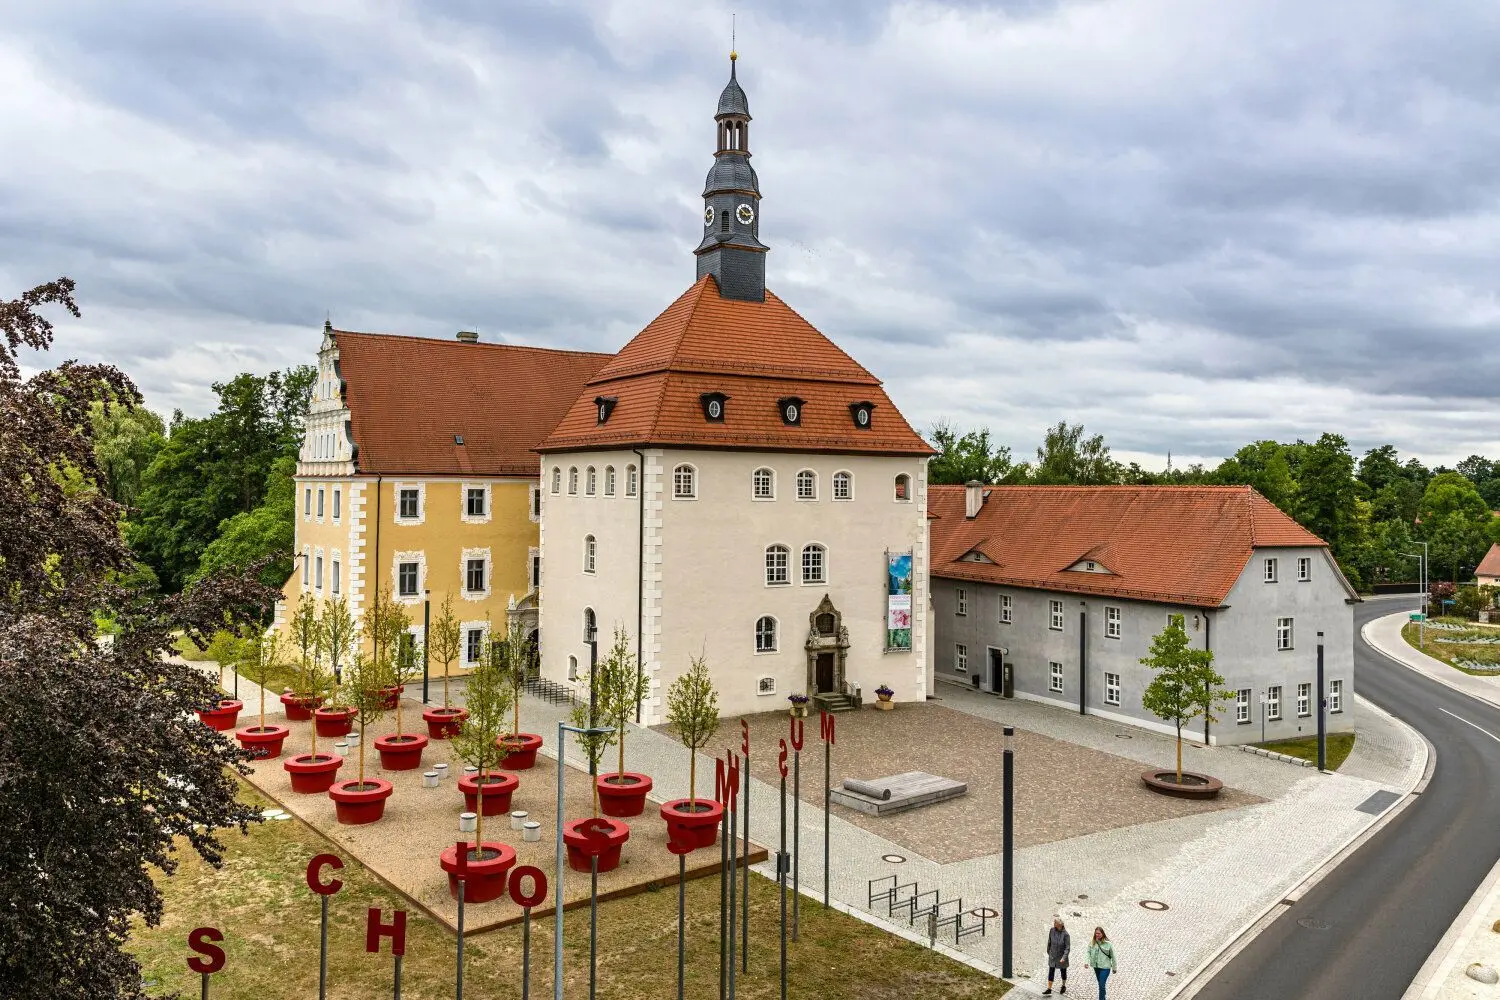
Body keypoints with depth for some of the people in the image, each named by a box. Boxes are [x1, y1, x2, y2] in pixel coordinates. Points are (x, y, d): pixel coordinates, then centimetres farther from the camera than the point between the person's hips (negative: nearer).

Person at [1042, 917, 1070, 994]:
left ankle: (1064, 986, 39)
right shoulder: (1052, 931, -9)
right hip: (1052, 955, 3)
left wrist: (1064, 958, -26)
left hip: (1061, 957, -3)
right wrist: (1048, 951, 13)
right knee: (1051, 972, -1)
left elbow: (1067, 948, -19)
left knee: (1063, 972, 17)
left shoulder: (1065, 934, -21)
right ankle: (1049, 989, 3)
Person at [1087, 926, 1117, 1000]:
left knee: (1101, 985, -8)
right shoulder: (1092, 943, -5)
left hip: (1105, 967, -4)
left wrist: (1114, 968, 2)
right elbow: (1088, 952, -4)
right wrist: (1087, 962, -19)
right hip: (1096, 967, 4)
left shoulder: (1108, 944, -15)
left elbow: (1113, 956, -5)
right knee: (1100, 984, 19)